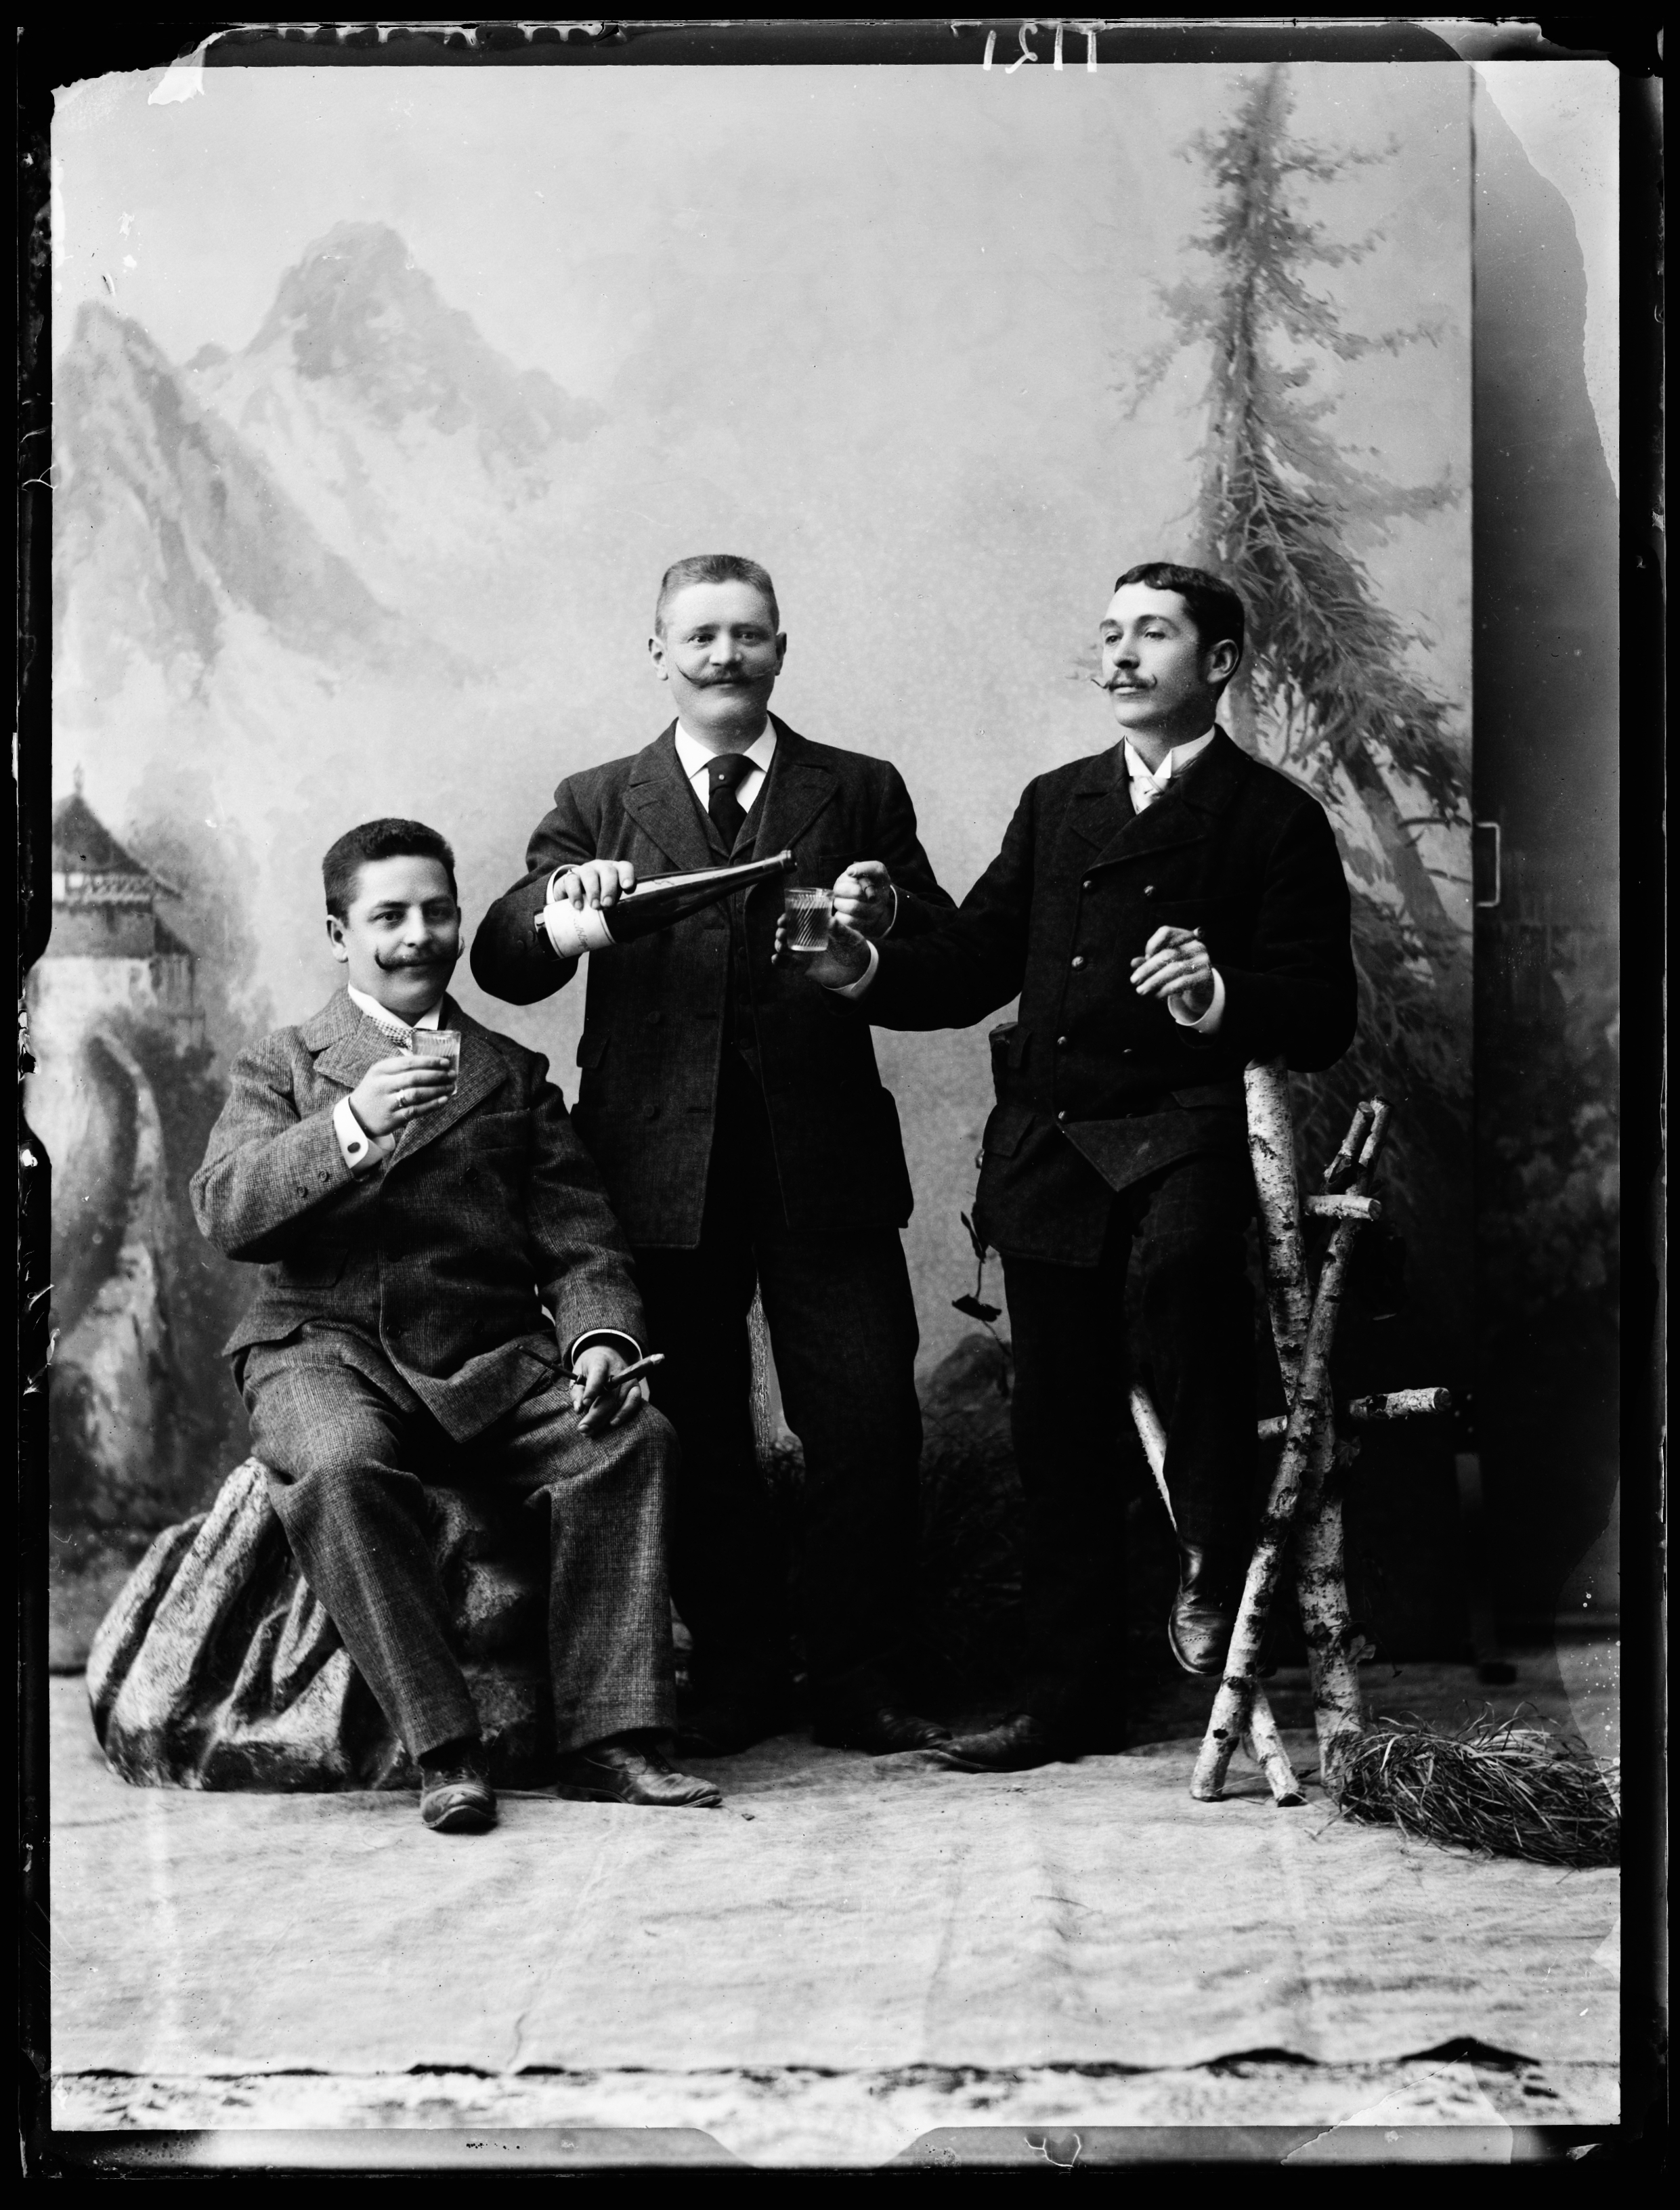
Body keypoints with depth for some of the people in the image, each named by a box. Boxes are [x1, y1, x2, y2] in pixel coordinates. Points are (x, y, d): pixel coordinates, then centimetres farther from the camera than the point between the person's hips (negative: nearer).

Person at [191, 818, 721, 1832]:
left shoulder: (515, 1075, 21)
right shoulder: (281, 1068, 13)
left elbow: (578, 1236, 10)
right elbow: (224, 1212, -5)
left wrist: (602, 1336, -11)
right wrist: (352, 1127, -21)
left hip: (491, 1358, 2)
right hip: (328, 1348, -2)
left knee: (633, 1437, -25)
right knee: (342, 1467, -35)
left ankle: (609, 1737, -22)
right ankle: (444, 1749, -29)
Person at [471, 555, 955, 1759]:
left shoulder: (862, 793, 11)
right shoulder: (597, 806, 12)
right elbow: (504, 970, 2)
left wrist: (888, 920, -17)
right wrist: (560, 896, -19)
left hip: (823, 1166, 0)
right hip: (663, 1173, 1)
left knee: (869, 1427, -4)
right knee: (696, 1438, 7)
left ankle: (860, 1681, 10)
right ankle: (736, 1673, 21)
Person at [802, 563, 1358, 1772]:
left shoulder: (1275, 818, 3)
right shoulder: (1056, 804, 19)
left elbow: (1323, 1018, -4)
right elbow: (972, 965, 14)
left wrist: (1222, 998, -22)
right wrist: (866, 972, -4)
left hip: (1180, 1128, -5)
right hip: (1050, 1147, 5)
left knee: (1186, 1261, -36)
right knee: (1058, 1432, 7)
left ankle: (1217, 1558, -15)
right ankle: (1069, 1695, 19)